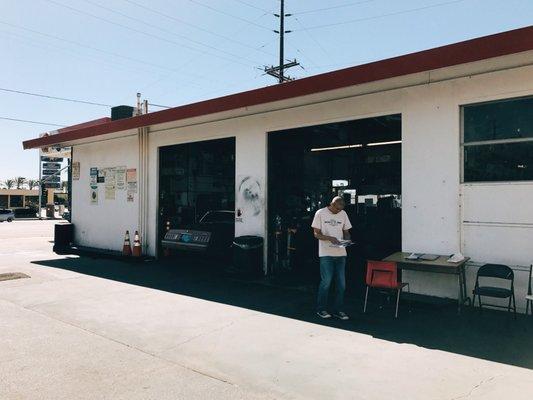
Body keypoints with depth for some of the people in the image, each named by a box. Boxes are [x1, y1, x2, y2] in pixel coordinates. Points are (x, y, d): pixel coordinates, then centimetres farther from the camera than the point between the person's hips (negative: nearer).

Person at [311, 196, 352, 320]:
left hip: (341, 253, 5)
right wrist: (330, 238, -21)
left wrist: (347, 239, -7)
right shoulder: (320, 213, -4)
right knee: (326, 281, -4)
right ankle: (321, 309, 13)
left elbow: (346, 231, 15)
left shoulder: (343, 214, 9)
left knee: (341, 283, 5)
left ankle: (337, 310, 18)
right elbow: (316, 234, -5)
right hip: (326, 253, -4)